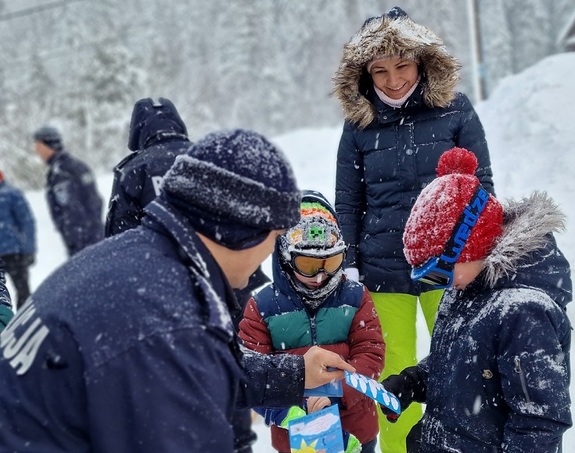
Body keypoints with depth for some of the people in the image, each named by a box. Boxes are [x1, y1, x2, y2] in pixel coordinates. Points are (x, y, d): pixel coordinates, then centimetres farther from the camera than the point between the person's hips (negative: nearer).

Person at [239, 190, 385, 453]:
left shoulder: (355, 297, -4)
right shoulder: (262, 307, -9)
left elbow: (371, 354, -8)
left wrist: (335, 392, -24)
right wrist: (288, 412, -25)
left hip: (355, 430, 1)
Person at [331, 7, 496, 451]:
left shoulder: (455, 109, -2)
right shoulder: (359, 122, 2)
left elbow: (480, 184, 2)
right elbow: (348, 201, 7)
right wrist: (348, 265, 2)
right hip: (383, 269, 1)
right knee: (395, 374, 8)